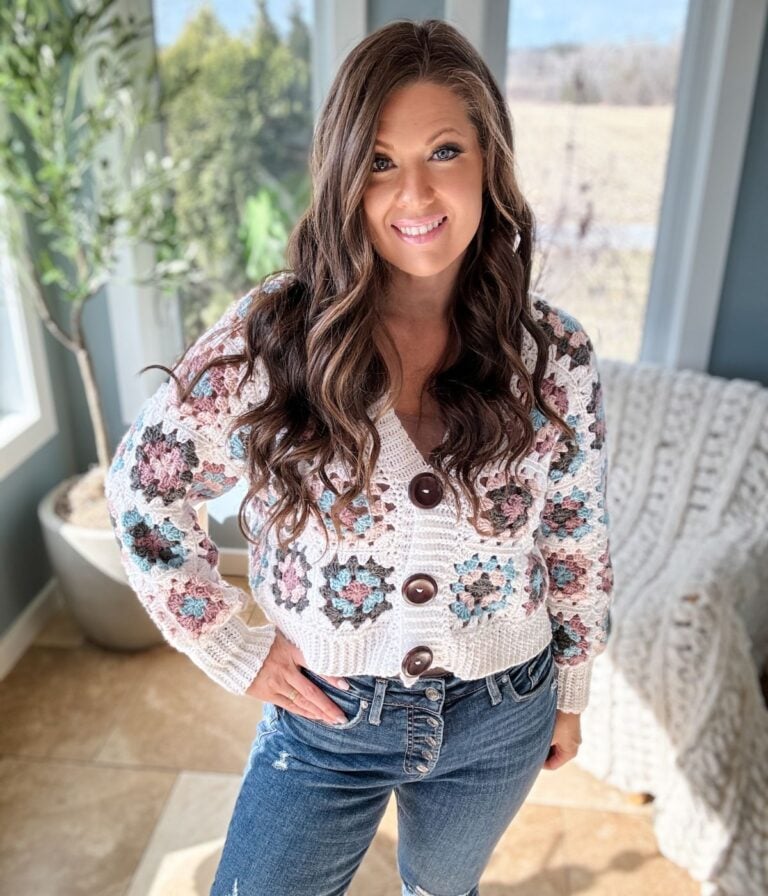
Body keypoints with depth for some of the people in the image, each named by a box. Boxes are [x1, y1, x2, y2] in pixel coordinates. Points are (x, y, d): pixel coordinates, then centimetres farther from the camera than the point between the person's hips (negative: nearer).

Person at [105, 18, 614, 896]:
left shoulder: (555, 355, -13)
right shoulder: (267, 335, -18)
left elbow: (577, 542, -1)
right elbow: (142, 490, -7)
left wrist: (571, 692, 9)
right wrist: (234, 649, -7)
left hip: (500, 723, 2)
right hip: (324, 714, -1)